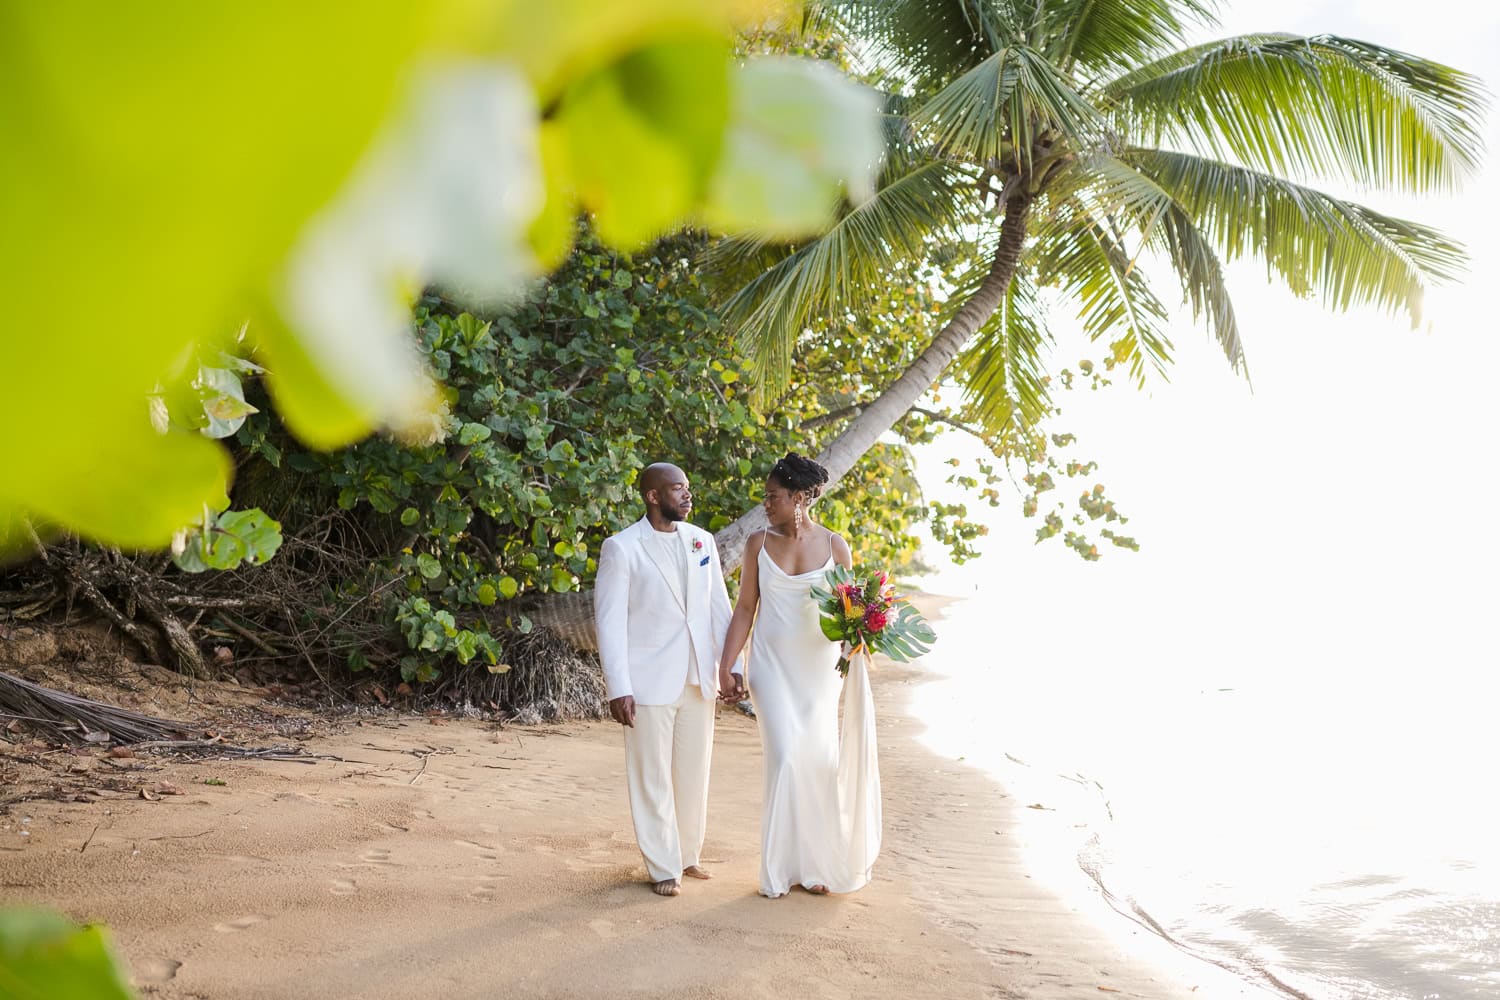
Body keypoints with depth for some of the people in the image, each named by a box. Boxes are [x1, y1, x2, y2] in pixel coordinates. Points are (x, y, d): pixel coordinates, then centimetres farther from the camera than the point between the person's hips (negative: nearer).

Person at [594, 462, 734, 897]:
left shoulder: (702, 541, 6)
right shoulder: (621, 548, -8)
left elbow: (719, 607, 10)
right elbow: (609, 620, -10)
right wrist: (618, 688, -14)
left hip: (699, 679, 5)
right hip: (650, 682, -5)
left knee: (694, 772, 13)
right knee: (653, 777, 4)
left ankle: (688, 854, 29)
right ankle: (664, 868, 15)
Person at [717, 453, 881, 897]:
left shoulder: (834, 545, 1)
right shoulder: (759, 543, 3)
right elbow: (745, 609, 5)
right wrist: (726, 666, 1)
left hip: (819, 665, 1)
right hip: (773, 665, 0)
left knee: (819, 760, 3)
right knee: (786, 758, -9)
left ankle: (814, 864, 18)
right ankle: (781, 867, 2)